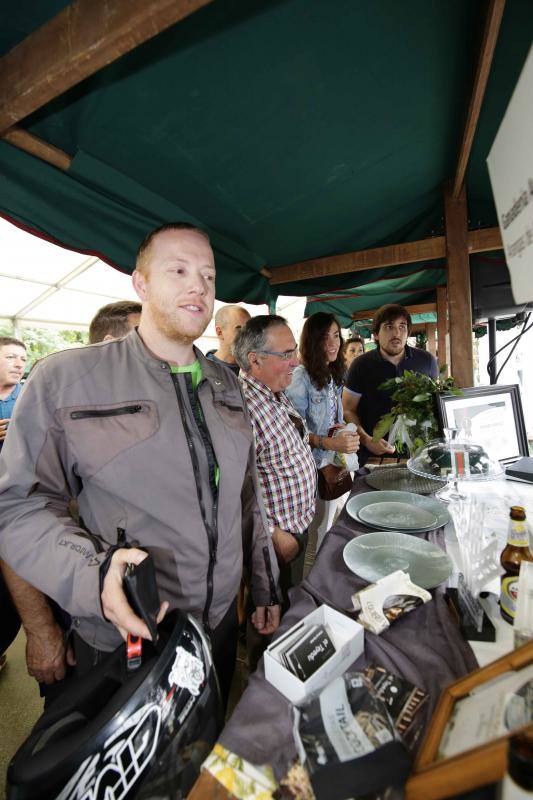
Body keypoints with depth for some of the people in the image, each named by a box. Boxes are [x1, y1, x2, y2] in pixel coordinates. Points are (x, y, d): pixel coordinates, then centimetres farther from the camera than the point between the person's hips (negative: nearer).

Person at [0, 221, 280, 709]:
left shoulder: (226, 384, 1)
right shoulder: (65, 379, -15)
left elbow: (248, 495, 5)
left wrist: (266, 587, 9)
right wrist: (94, 571, -29)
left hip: (222, 622, 5)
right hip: (124, 640, -4)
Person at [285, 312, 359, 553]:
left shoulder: (334, 375, 9)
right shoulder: (301, 376, -16)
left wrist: (344, 431, -1)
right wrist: (329, 443, -31)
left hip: (334, 461, 8)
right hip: (311, 463, -8)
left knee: (327, 525, 22)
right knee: (317, 529, 4)